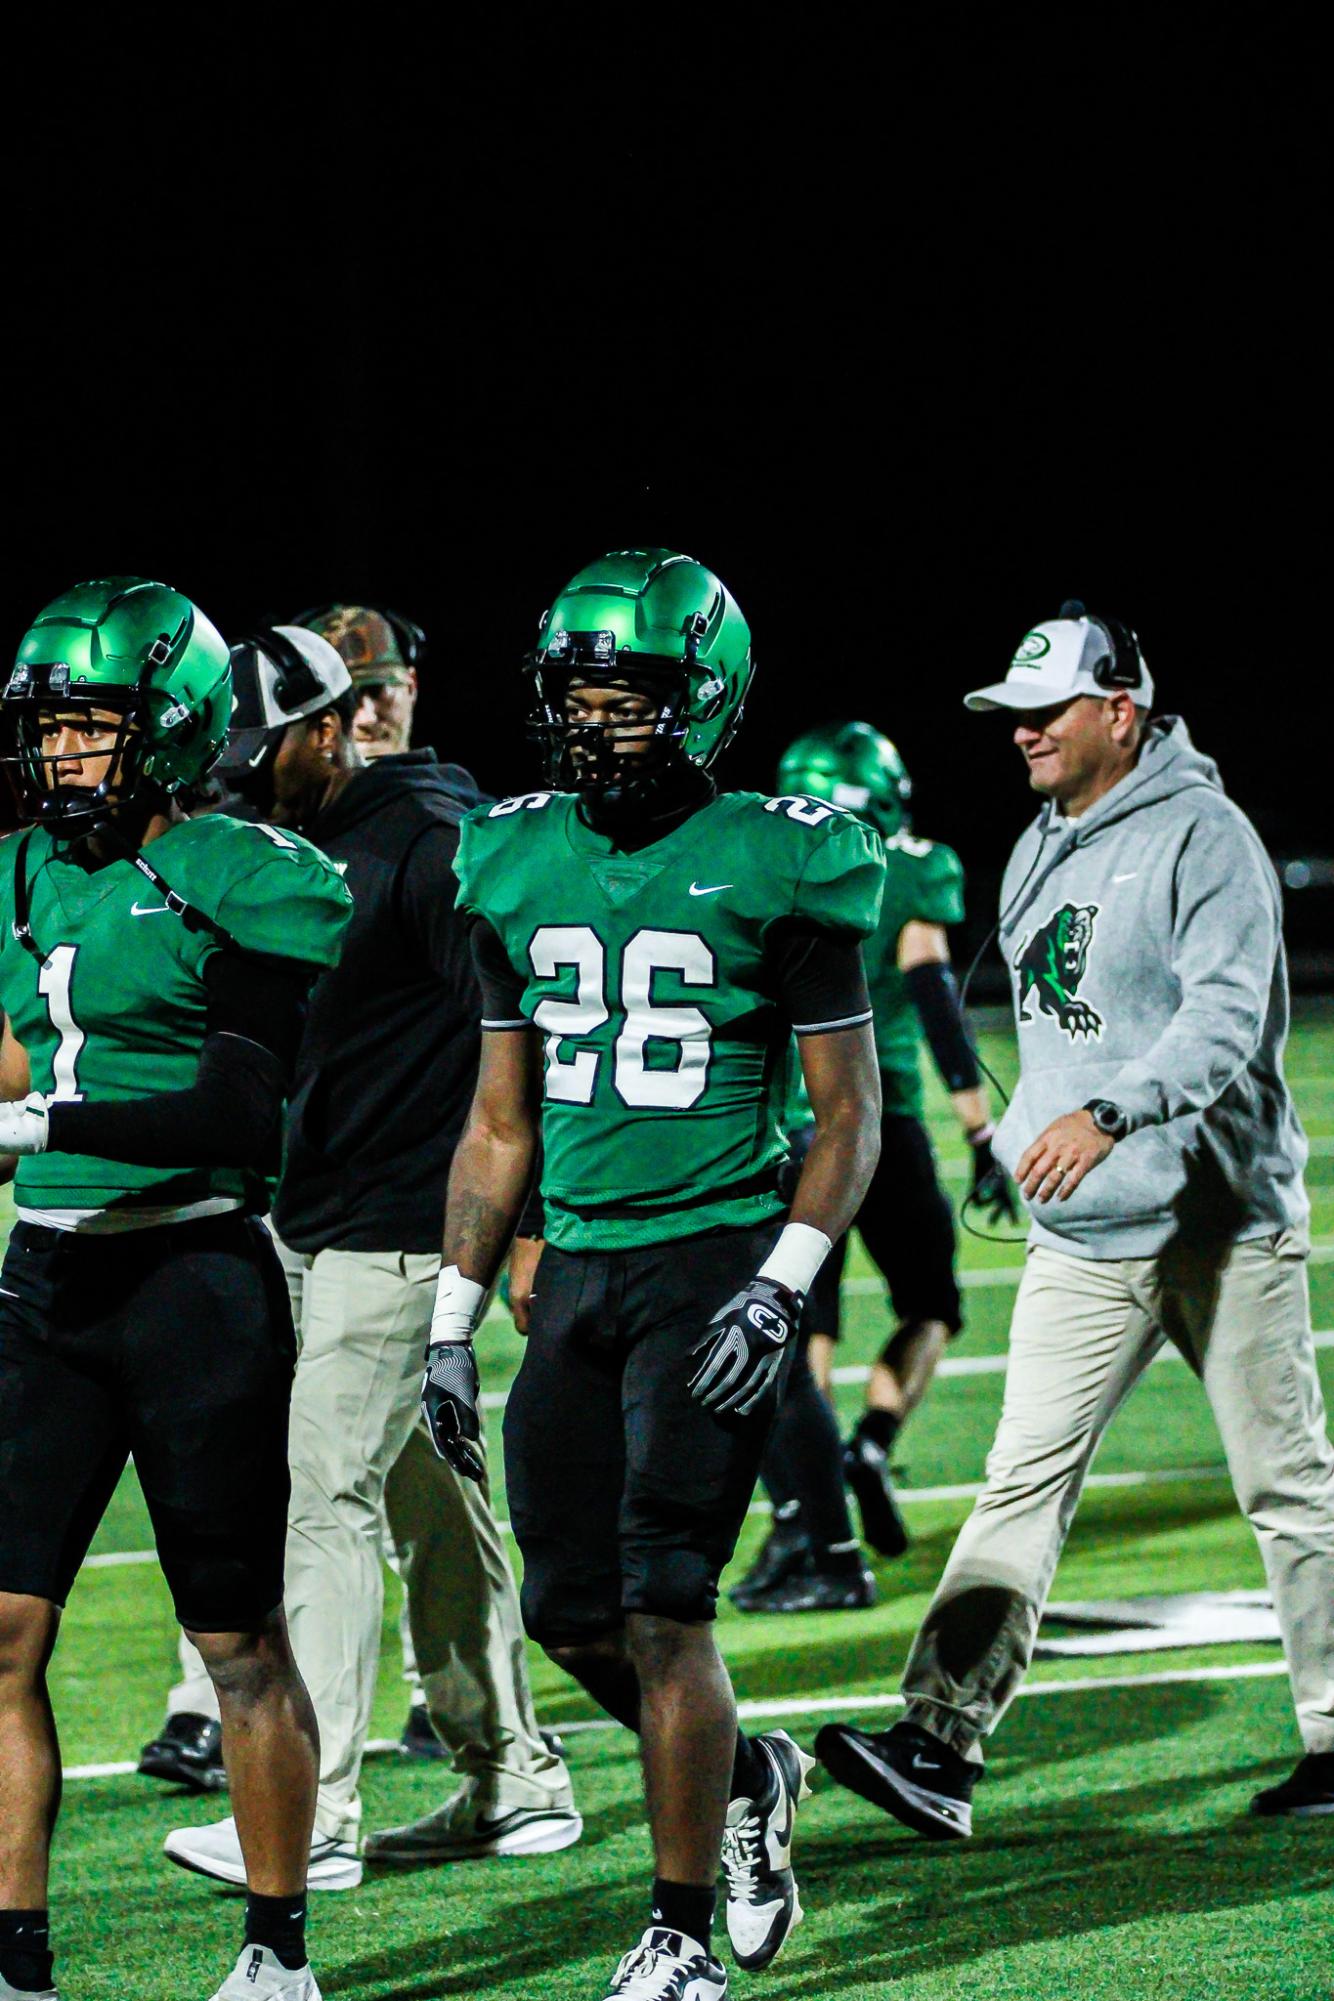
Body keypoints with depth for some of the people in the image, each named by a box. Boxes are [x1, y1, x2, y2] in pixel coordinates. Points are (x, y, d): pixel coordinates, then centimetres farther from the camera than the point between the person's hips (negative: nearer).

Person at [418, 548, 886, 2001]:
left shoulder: (775, 868, -7)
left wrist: (779, 1291, -15)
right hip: (576, 1269, 6)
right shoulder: (519, 869, 9)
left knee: (661, 1609, -9)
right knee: (568, 1614, 6)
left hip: (714, 1262, -6)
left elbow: (849, 1116, -4)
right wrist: (452, 1322, 12)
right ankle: (749, 1779, 33)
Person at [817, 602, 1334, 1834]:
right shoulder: (1039, 855, 13)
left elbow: (1226, 1016, -24)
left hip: (1221, 1223, -6)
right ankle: (942, 1745, -12)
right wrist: (1031, 1140, 21)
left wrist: (1110, 1114, -36)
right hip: (1084, 1241, 7)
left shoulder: (1202, 837, -12)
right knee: (1025, 1481, -4)